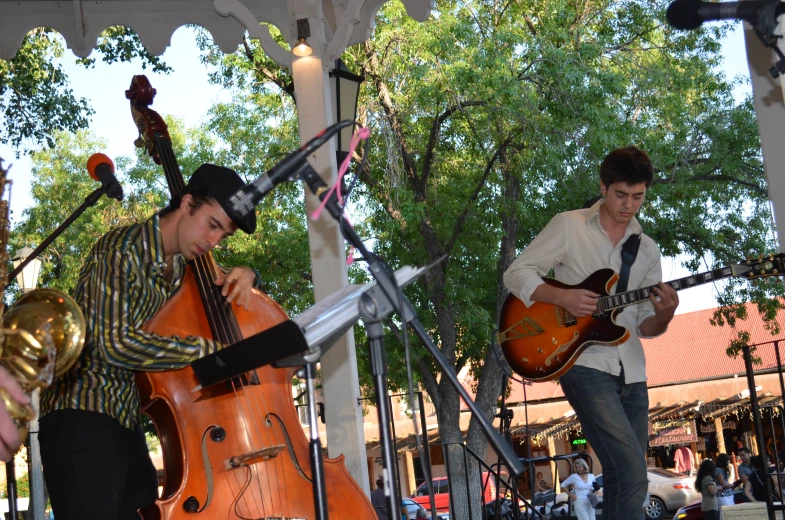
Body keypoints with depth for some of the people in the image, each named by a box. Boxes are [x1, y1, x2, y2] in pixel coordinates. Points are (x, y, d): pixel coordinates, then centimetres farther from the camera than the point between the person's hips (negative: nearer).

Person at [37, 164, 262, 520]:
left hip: (128, 424, 8)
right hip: (83, 419, -8)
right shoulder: (122, 249, -13)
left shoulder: (182, 265, 10)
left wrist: (243, 276, 4)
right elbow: (115, 345, -24)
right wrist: (210, 349, -24)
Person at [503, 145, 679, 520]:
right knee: (632, 475, -19)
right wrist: (562, 297, -17)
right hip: (585, 364, -6)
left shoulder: (647, 249, 14)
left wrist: (662, 316, -11)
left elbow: (644, 326, 13)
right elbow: (516, 274, -2)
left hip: (631, 372, 6)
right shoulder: (568, 226, 0)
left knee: (620, 480, 6)